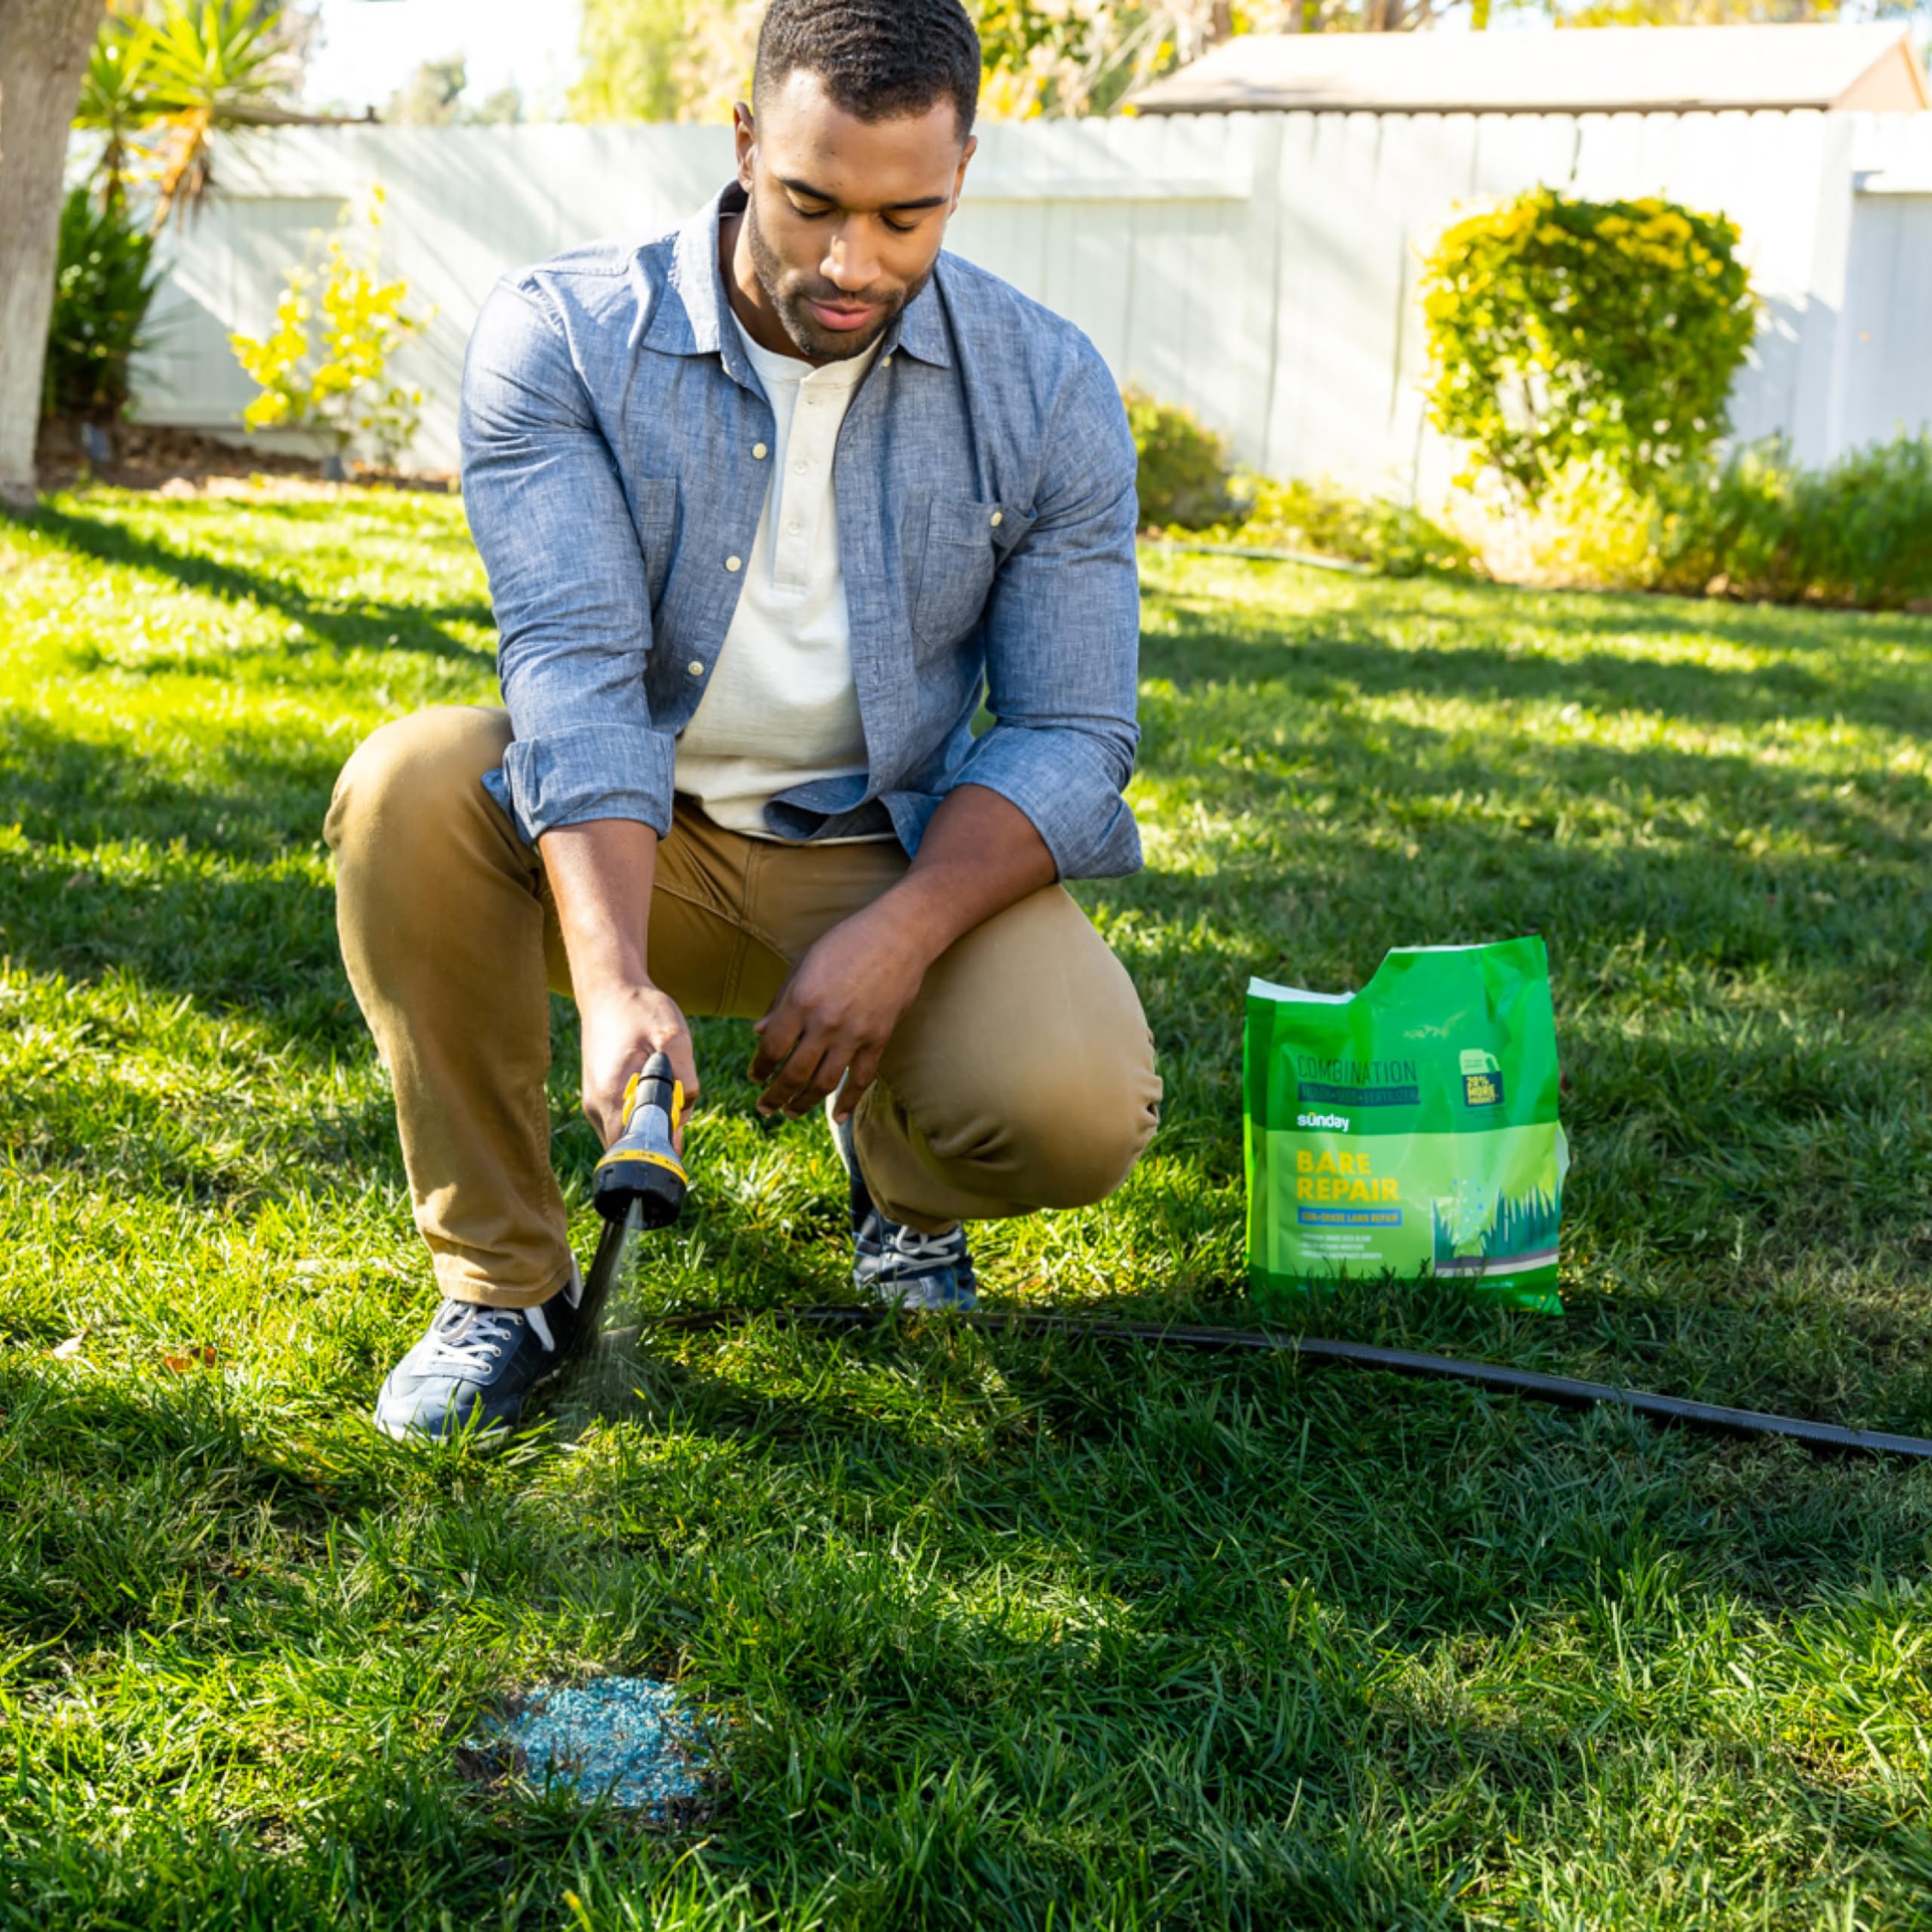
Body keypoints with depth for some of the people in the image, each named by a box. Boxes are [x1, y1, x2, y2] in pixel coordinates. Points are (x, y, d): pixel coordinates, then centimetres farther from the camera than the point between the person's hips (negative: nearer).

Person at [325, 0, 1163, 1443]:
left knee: (1078, 1111, -28)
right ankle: (505, 1282, -12)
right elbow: (574, 665, -22)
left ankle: (898, 1159, 14)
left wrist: (898, 935, -25)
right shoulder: (561, 339, -11)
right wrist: (613, 977, -37)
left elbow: (1071, 734, -7)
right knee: (412, 785, -31)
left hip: (898, 853, 0)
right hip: (624, 841, 0)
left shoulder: (1049, 392, -7)